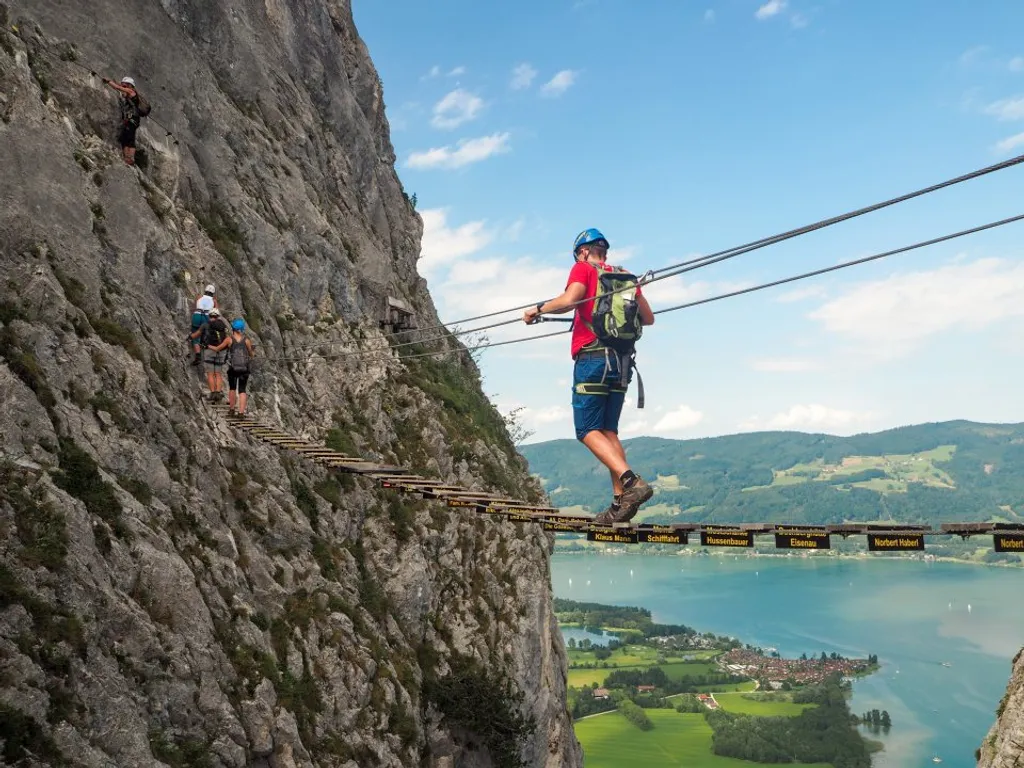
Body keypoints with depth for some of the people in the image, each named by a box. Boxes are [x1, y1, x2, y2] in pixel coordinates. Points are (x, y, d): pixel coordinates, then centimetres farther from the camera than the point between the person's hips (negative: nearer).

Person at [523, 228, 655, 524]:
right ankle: (620, 500, 1)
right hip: (621, 360, 6)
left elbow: (569, 300, -17)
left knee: (587, 430, -5)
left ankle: (631, 481, -23)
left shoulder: (583, 269, 2)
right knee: (608, 431, 9)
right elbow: (648, 318, 18)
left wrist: (538, 309, -2)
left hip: (592, 357, -6)